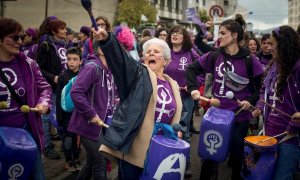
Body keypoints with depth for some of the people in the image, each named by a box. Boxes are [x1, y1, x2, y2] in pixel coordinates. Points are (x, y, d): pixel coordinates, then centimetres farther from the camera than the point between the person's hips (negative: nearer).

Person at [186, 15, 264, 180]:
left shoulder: (249, 60, -9)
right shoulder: (214, 56, -2)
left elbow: (262, 85, -3)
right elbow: (191, 68, 5)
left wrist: (251, 101, -16)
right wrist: (193, 88, -8)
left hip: (240, 116, -2)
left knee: (236, 154, 12)